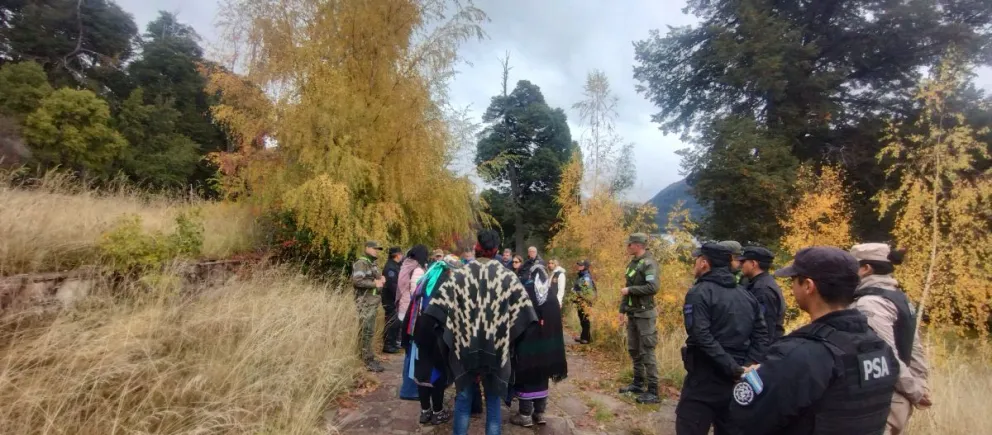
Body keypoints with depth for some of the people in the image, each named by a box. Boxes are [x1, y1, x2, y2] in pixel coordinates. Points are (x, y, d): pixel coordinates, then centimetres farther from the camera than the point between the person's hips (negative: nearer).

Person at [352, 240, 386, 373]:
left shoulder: (372, 264, 18)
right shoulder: (361, 263, -11)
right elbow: (357, 281, -23)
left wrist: (381, 279, 5)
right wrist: (374, 283, -17)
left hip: (373, 301, 10)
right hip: (365, 302, -10)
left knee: (369, 331, 14)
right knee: (366, 331, -7)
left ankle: (369, 358, 22)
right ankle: (368, 361, -4)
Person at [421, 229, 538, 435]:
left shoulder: (458, 275, -4)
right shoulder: (508, 277, -5)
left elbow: (438, 309, -7)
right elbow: (524, 313, -6)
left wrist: (448, 335, 4)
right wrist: (511, 338, 5)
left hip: (465, 347, 1)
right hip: (496, 350, 0)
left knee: (463, 399, 17)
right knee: (493, 400, 14)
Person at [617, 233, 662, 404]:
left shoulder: (649, 263, -14)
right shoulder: (632, 263, 12)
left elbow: (653, 287, -26)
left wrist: (629, 290, -19)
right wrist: (622, 309, 15)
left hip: (645, 314, -9)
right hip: (632, 314, 9)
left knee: (647, 352, -5)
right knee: (633, 350, 15)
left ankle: (653, 391, 1)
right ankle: (638, 383, 27)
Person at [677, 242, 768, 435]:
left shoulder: (699, 293, -11)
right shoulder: (746, 295, 11)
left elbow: (702, 337, -22)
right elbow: (761, 336, 6)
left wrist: (732, 368, -20)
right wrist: (746, 367, -2)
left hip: (705, 379, -7)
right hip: (737, 382, 7)